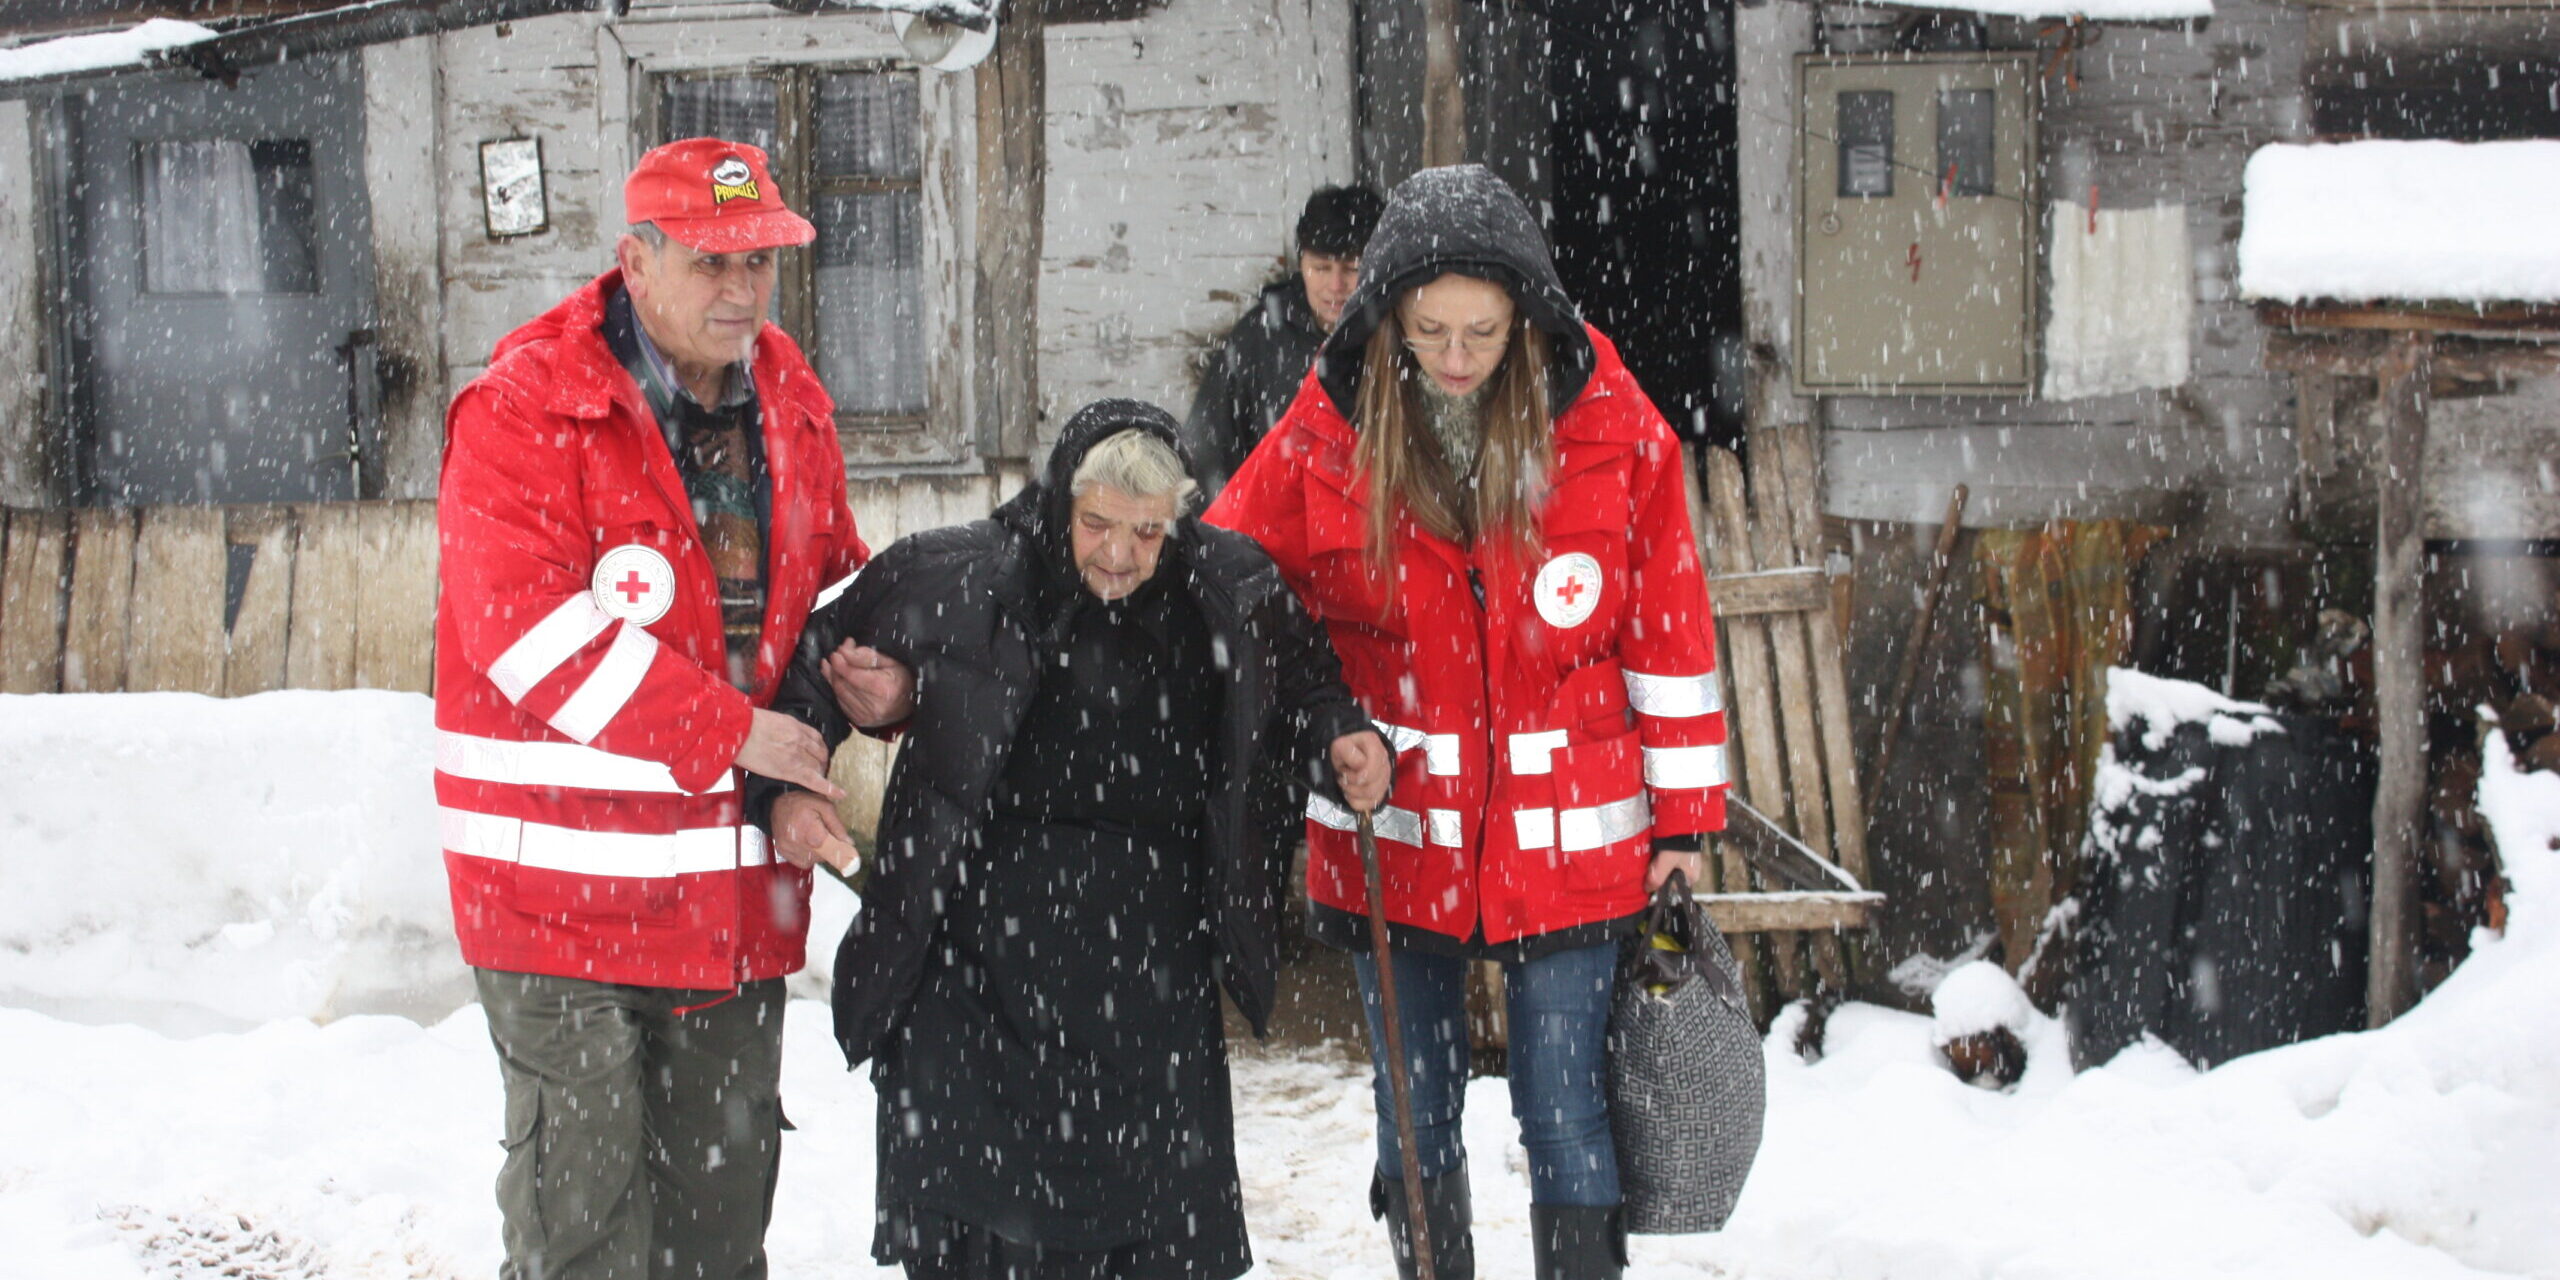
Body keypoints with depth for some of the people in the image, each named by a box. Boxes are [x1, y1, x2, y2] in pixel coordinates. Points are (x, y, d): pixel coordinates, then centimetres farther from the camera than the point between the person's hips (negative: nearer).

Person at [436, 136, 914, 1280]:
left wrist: (880, 677, -1)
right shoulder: (526, 407, -12)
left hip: (734, 886, 7)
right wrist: (728, 733, -21)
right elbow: (528, 628, -21)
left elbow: (832, 580, 23)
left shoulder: (790, 406, 10)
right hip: (565, 885, -6)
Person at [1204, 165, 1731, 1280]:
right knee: (1417, 1117, 14)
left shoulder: (1611, 429, -7)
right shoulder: (1324, 435, -6)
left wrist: (1683, 820, 1)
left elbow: (1669, 632, 0)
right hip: (1393, 844, 1)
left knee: (1568, 1122, 4)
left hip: (1565, 843, -1)